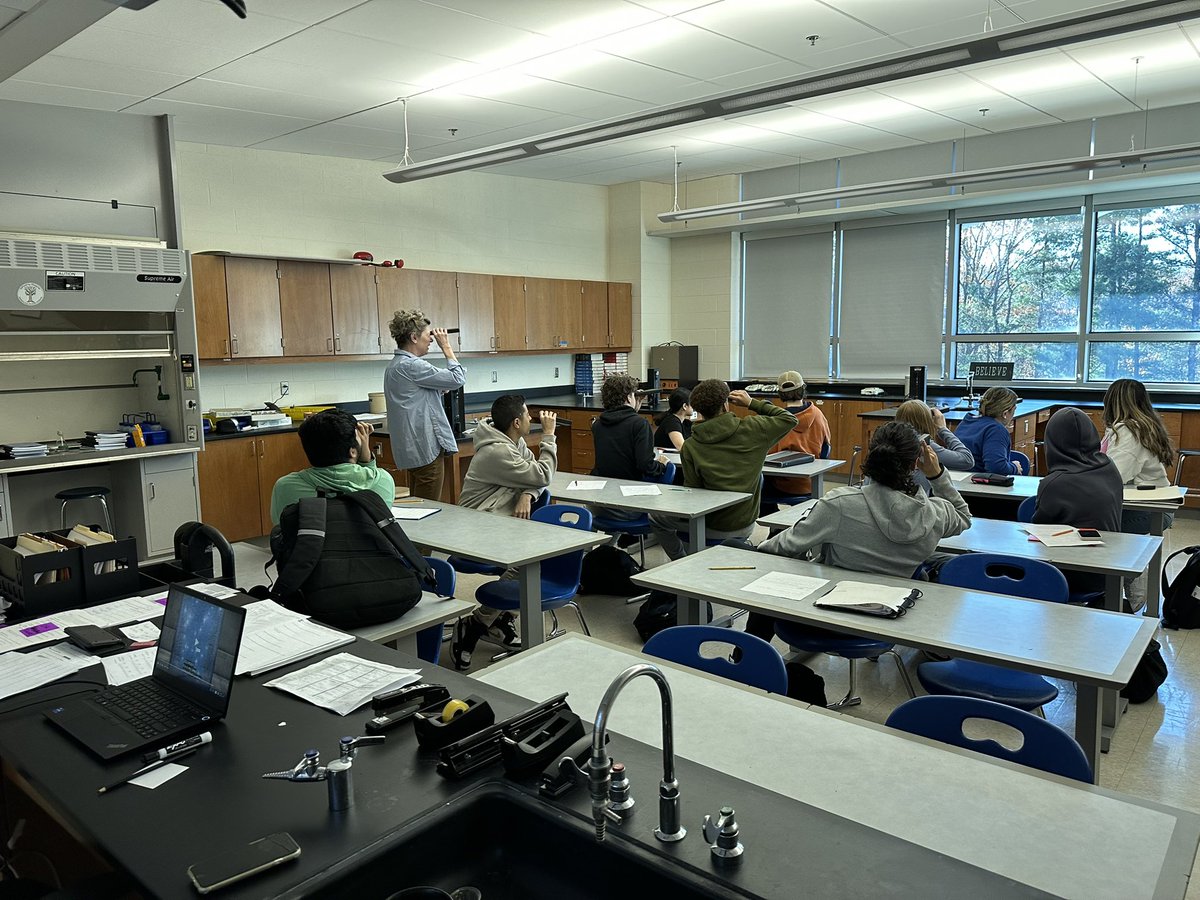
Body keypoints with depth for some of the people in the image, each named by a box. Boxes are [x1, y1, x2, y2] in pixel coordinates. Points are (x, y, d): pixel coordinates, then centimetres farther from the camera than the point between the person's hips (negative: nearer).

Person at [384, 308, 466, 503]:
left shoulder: (395, 366, 16)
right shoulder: (410, 365, -16)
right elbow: (457, 379, -13)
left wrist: (440, 390, 11)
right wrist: (447, 347, -3)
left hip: (413, 449, 11)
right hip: (426, 447, -11)